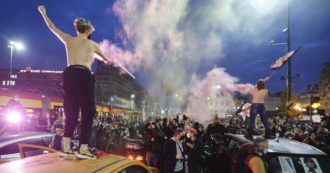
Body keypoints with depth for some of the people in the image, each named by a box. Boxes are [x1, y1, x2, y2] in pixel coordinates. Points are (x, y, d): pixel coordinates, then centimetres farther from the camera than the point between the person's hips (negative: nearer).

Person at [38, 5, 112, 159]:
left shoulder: (68, 40, 15)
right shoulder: (92, 44, 10)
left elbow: (52, 27, 27)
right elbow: (104, 58, 29)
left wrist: (43, 13, 44)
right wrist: (108, 61, 53)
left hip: (69, 74, 5)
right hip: (83, 76, -4)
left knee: (71, 112, 10)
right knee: (88, 112, -1)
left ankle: (66, 147, 7)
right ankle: (83, 149, -6)